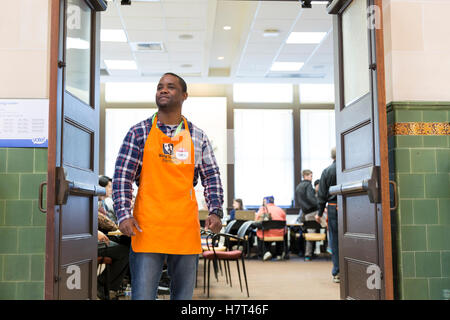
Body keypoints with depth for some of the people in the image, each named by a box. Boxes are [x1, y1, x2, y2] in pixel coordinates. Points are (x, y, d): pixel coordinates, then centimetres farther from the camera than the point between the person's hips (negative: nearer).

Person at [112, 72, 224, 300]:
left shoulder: (197, 136, 10)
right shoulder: (139, 133, 4)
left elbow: (211, 177, 11)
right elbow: (122, 176, 0)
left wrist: (215, 212, -3)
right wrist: (124, 215, -11)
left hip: (186, 229, 3)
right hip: (147, 229, -2)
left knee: (184, 295, 10)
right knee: (143, 295, -3)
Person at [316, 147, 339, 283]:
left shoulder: (326, 171, 1)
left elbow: (322, 194, 3)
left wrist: (320, 213, 10)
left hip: (333, 208, 1)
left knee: (334, 241, 6)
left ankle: (337, 273, 10)